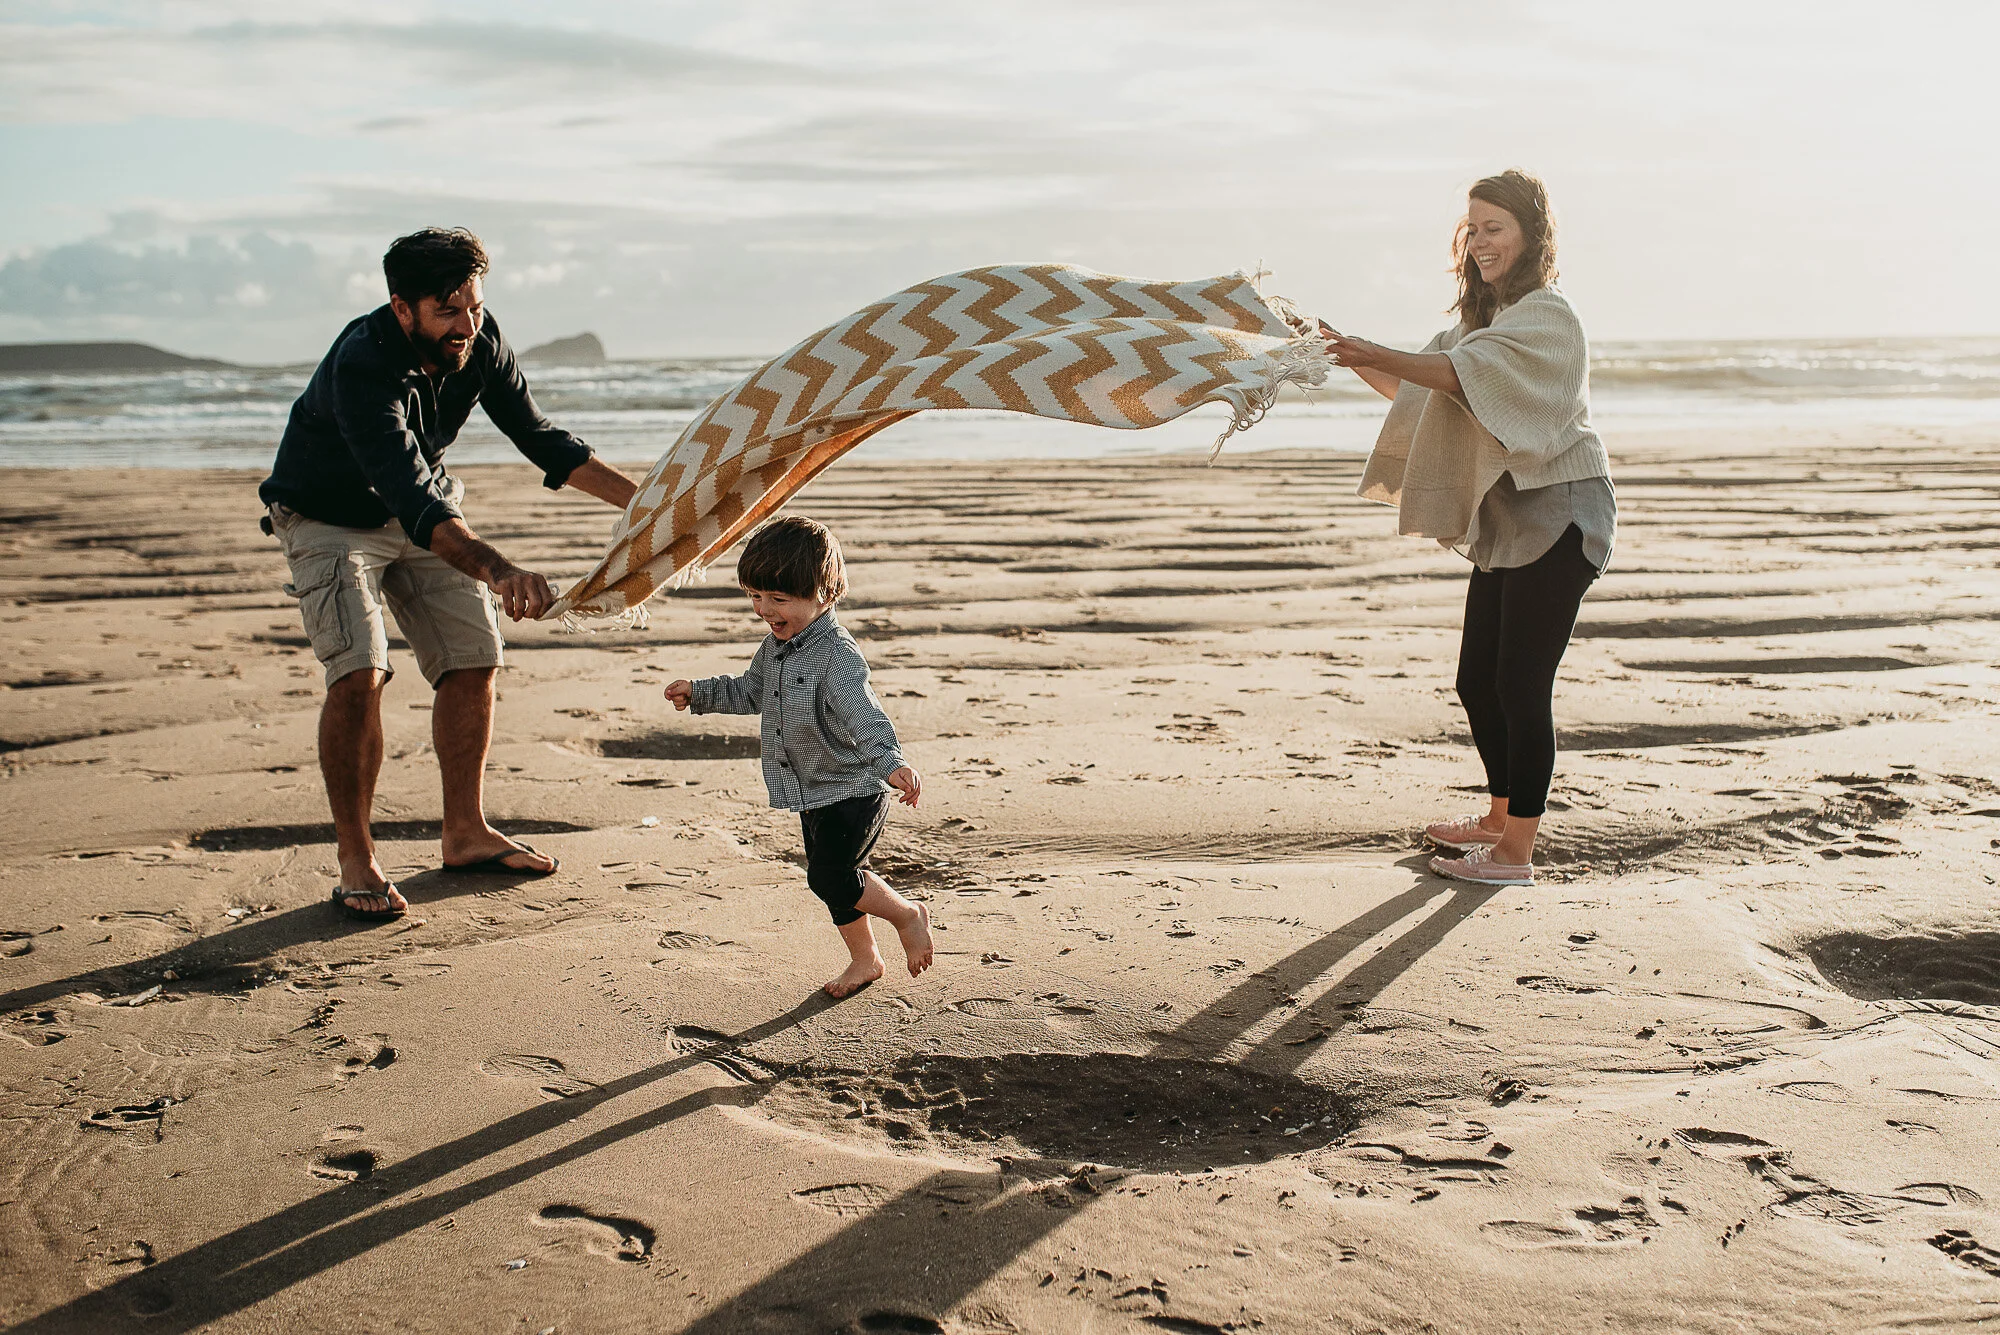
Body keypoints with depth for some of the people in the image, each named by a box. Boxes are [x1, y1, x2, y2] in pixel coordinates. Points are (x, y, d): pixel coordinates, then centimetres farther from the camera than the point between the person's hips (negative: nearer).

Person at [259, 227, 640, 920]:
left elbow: (541, 438, -4)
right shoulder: (362, 365, -36)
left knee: (474, 661, 2)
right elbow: (412, 500, -48)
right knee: (359, 673, -21)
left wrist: (641, 499, -10)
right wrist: (496, 569, -62)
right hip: (329, 517, -6)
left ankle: (466, 835, 16)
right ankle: (356, 862, -9)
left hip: (425, 510, 6)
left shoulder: (479, 339, -17)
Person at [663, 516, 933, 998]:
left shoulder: (837, 654, -25)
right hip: (812, 795, 9)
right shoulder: (773, 648, 4)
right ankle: (864, 958, 34)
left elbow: (864, 715, -39)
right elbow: (750, 692, 25)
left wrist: (891, 762, -54)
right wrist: (698, 693, 24)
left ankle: (909, 914, 11)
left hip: (853, 791, -9)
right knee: (834, 880, 16)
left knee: (829, 877, -13)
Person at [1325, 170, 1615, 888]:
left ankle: (1516, 851, -3)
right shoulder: (1483, 316, 19)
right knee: (1478, 680, 12)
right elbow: (1413, 389, 16)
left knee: (1521, 683, -9)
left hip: (1555, 513, -9)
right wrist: (1356, 360, 1)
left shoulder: (1547, 315, -10)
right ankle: (1500, 816, 28)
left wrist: (1380, 354, -35)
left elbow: (1467, 371, -26)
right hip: (1503, 523, 9)